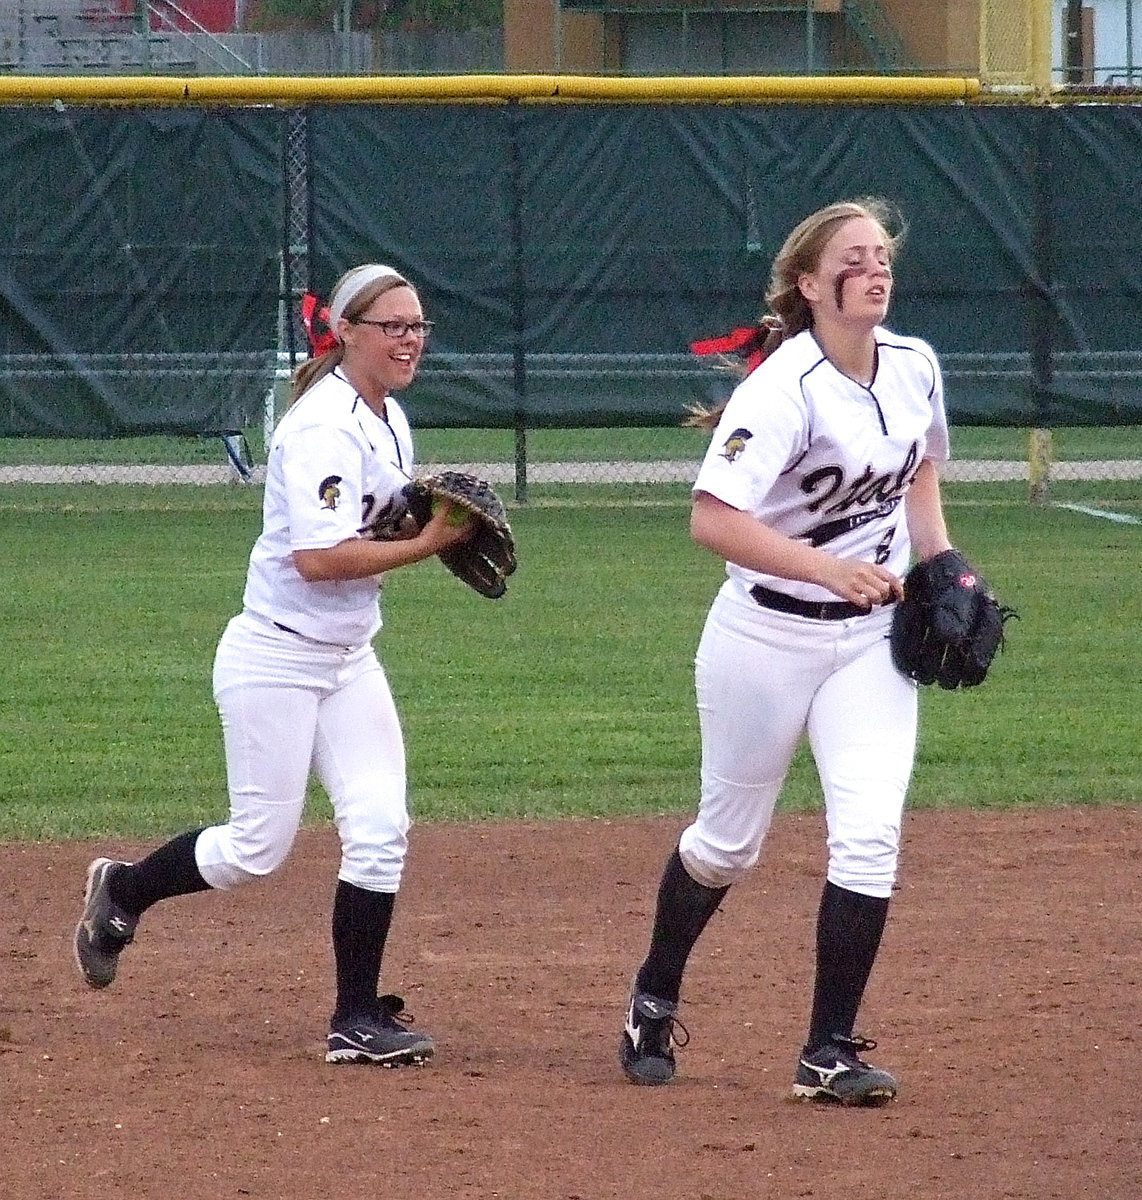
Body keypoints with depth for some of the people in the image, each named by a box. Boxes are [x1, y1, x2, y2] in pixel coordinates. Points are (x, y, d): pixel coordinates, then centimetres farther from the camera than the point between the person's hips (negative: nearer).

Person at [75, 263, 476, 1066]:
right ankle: (121, 892, 26)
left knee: (380, 831, -3)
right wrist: (428, 543, -23)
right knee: (257, 849, 0)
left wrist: (428, 524, -2)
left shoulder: (389, 421, 8)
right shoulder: (325, 428, -21)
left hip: (347, 660, 8)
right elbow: (319, 558, -28)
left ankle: (358, 1019, 3)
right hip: (276, 661, -8)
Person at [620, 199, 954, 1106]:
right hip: (768, 637, -4)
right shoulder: (784, 391, -22)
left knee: (870, 837, -10)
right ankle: (655, 999, 37)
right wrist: (831, 570, -40)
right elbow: (713, 519, -32)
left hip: (872, 637, 5)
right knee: (728, 841, 11)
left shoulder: (915, 368, -1)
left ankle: (830, 1052, -3)